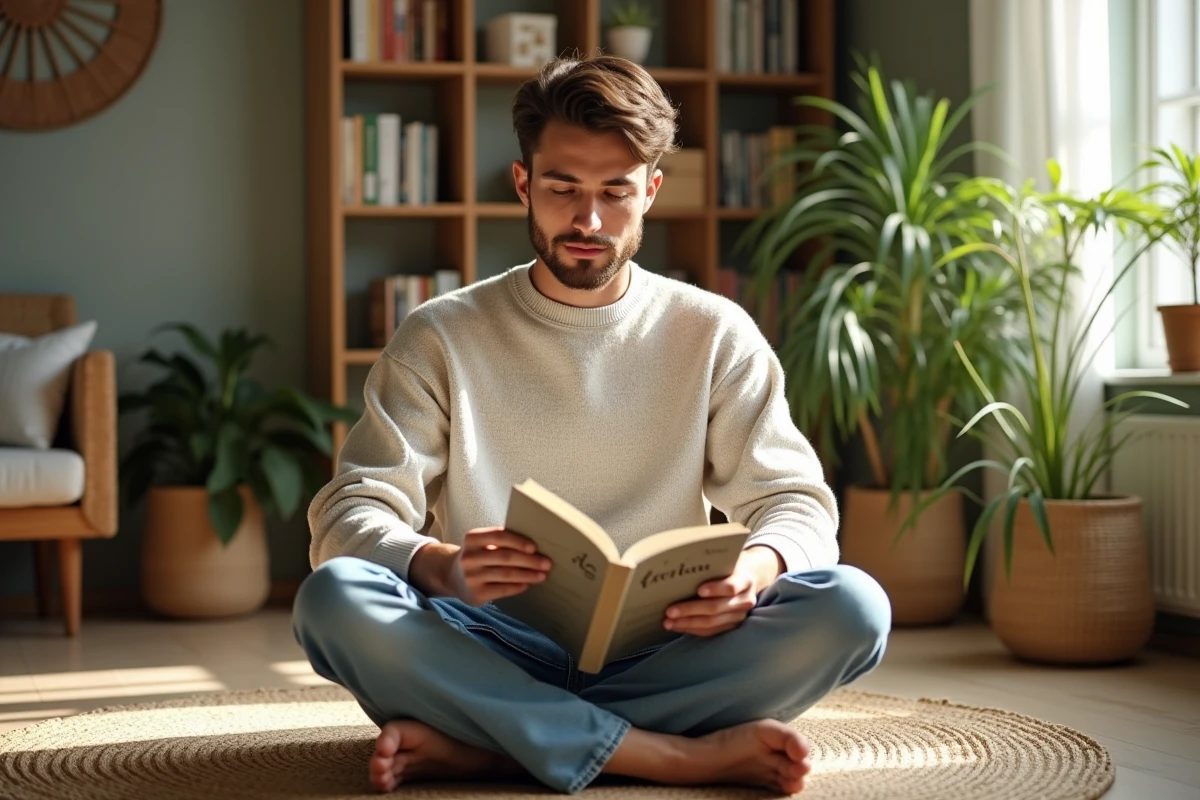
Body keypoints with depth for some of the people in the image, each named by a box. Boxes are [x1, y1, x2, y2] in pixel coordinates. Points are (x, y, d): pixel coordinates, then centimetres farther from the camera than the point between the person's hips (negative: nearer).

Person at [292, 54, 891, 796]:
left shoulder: (716, 335, 7)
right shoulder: (440, 338, 4)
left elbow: (797, 501, 4)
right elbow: (351, 514, -4)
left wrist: (758, 567, -21)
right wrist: (441, 566, -28)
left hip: (657, 653, 1)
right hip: (494, 652, -1)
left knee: (853, 606, -25)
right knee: (332, 597, -29)